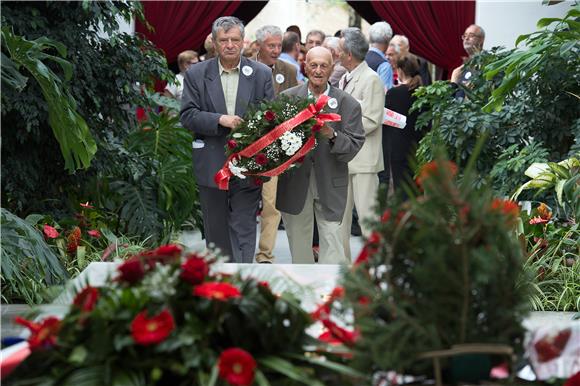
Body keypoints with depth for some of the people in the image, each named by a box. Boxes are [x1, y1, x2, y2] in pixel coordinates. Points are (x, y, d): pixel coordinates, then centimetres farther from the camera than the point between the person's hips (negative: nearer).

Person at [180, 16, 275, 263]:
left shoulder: (261, 74, 3)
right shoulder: (196, 74, 2)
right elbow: (187, 115, -4)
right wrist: (220, 120, -19)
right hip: (211, 167, 1)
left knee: (244, 229, -4)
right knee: (216, 231, 12)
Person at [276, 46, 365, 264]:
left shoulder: (347, 104, -2)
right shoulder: (287, 98, 2)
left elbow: (354, 147, -8)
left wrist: (332, 135, -25)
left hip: (330, 186, -2)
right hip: (295, 184, 2)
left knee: (332, 247, -5)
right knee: (299, 247, 13)